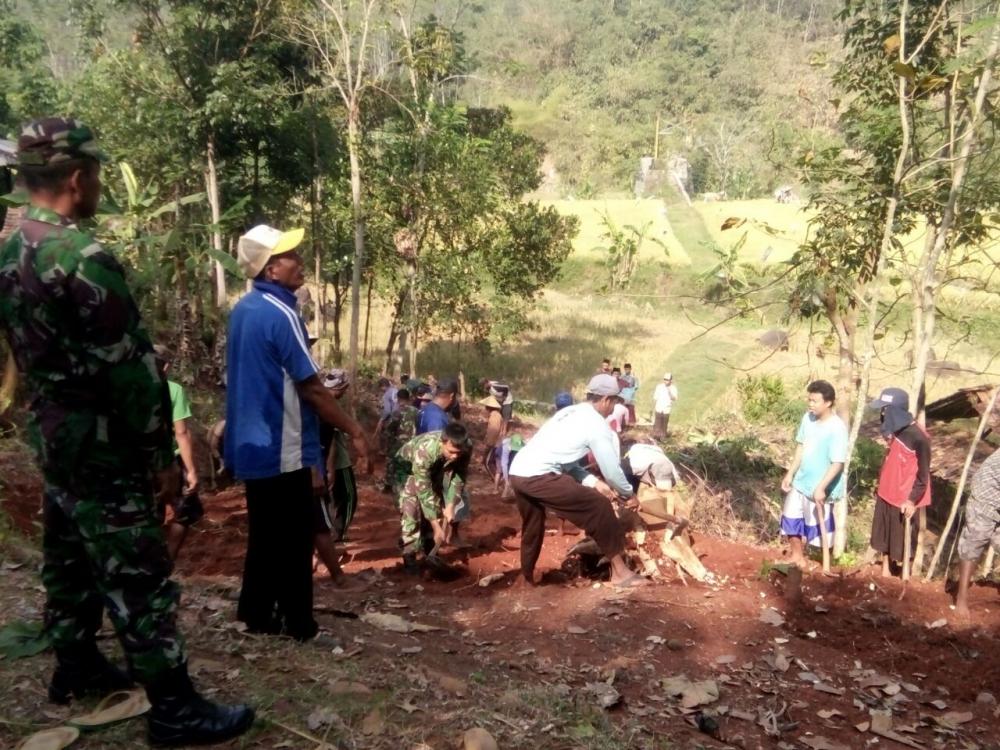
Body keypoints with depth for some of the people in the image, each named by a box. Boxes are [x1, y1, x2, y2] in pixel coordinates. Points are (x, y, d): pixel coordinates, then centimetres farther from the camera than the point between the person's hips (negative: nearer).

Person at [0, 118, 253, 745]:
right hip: (101, 447, -9)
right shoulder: (83, 258, -22)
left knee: (71, 563, 21)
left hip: (52, 437, 10)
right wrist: (161, 451, -13)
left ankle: (76, 667, 38)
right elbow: (130, 368, -21)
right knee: (139, 579, -2)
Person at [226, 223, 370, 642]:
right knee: (293, 540, 3)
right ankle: (298, 624, 13)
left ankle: (256, 614, 26)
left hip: (253, 443, 9)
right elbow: (311, 388, -18)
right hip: (283, 449, -9)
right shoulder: (280, 313, -18)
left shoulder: (243, 310, 9)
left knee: (265, 535, 17)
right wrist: (354, 432, -11)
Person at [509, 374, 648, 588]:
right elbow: (611, 469, 2)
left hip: (517, 472, 9)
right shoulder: (596, 423, -2)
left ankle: (526, 577, 40)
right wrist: (629, 494, 20)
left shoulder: (569, 413, 23)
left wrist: (593, 482, 20)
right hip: (538, 476, -9)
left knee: (533, 528, 27)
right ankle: (619, 571, 6)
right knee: (600, 507, -1)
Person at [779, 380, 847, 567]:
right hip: (800, 481, 7)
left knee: (816, 526, 7)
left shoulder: (837, 428, -23)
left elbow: (838, 463, -24)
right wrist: (790, 474, 8)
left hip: (819, 488, -7)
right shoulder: (808, 418, -2)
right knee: (791, 519, 18)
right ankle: (796, 556, 39)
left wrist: (821, 488, -28)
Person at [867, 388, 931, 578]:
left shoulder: (918, 437, -22)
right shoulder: (894, 429, 1)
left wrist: (912, 499, -20)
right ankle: (885, 570, 35)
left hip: (904, 498, -7)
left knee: (903, 539, 7)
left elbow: (923, 473, -18)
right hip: (886, 492, 8)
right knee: (884, 533, 18)